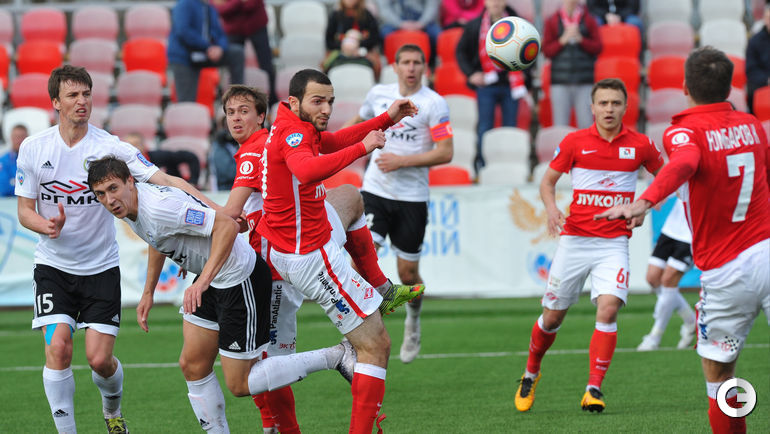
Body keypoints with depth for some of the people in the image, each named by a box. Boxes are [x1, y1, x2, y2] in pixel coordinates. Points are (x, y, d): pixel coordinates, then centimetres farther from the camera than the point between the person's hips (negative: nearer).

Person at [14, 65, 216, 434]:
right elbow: (24, 210, 3)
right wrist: (48, 226, -21)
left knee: (100, 358, -6)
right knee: (58, 347, -17)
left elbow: (165, 180, -17)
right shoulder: (33, 148, -4)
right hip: (53, 265, 1)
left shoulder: (110, 147, -11)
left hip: (101, 267, -1)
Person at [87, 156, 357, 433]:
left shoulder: (159, 207, -29)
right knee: (192, 366, 8)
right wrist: (148, 293, 25)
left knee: (239, 385, -3)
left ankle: (335, 356, 3)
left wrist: (203, 281, -37)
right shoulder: (127, 207, 1)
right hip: (211, 279, 10)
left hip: (240, 280, -10)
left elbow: (227, 226, -32)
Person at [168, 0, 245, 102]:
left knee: (237, 52, -11)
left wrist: (220, 48, -14)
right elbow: (183, 31, -23)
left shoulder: (211, 9, 10)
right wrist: (208, 47, -21)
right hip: (182, 58, -6)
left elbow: (220, 34, 11)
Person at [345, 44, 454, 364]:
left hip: (412, 197, -2)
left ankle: (413, 320, 38)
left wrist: (401, 161, -17)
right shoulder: (378, 94, 6)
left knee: (408, 274, 6)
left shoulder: (434, 103, -6)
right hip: (375, 192, 2)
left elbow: (445, 153, -11)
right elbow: (360, 121, 28)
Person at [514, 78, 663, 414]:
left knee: (608, 309, -21)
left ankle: (594, 389, -15)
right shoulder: (574, 142, -1)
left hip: (613, 243, -1)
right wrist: (552, 210, -11)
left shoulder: (640, 145, 0)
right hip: (574, 238, 1)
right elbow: (548, 181, 9)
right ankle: (531, 373, 34)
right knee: (553, 316, 8)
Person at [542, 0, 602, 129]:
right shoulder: (552, 22, 8)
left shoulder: (589, 20, 8)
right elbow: (546, 50, 4)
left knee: (586, 125, -6)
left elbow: (598, 47, 3)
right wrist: (563, 40, -10)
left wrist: (580, 39, -11)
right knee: (560, 125, -3)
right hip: (560, 82, 0)